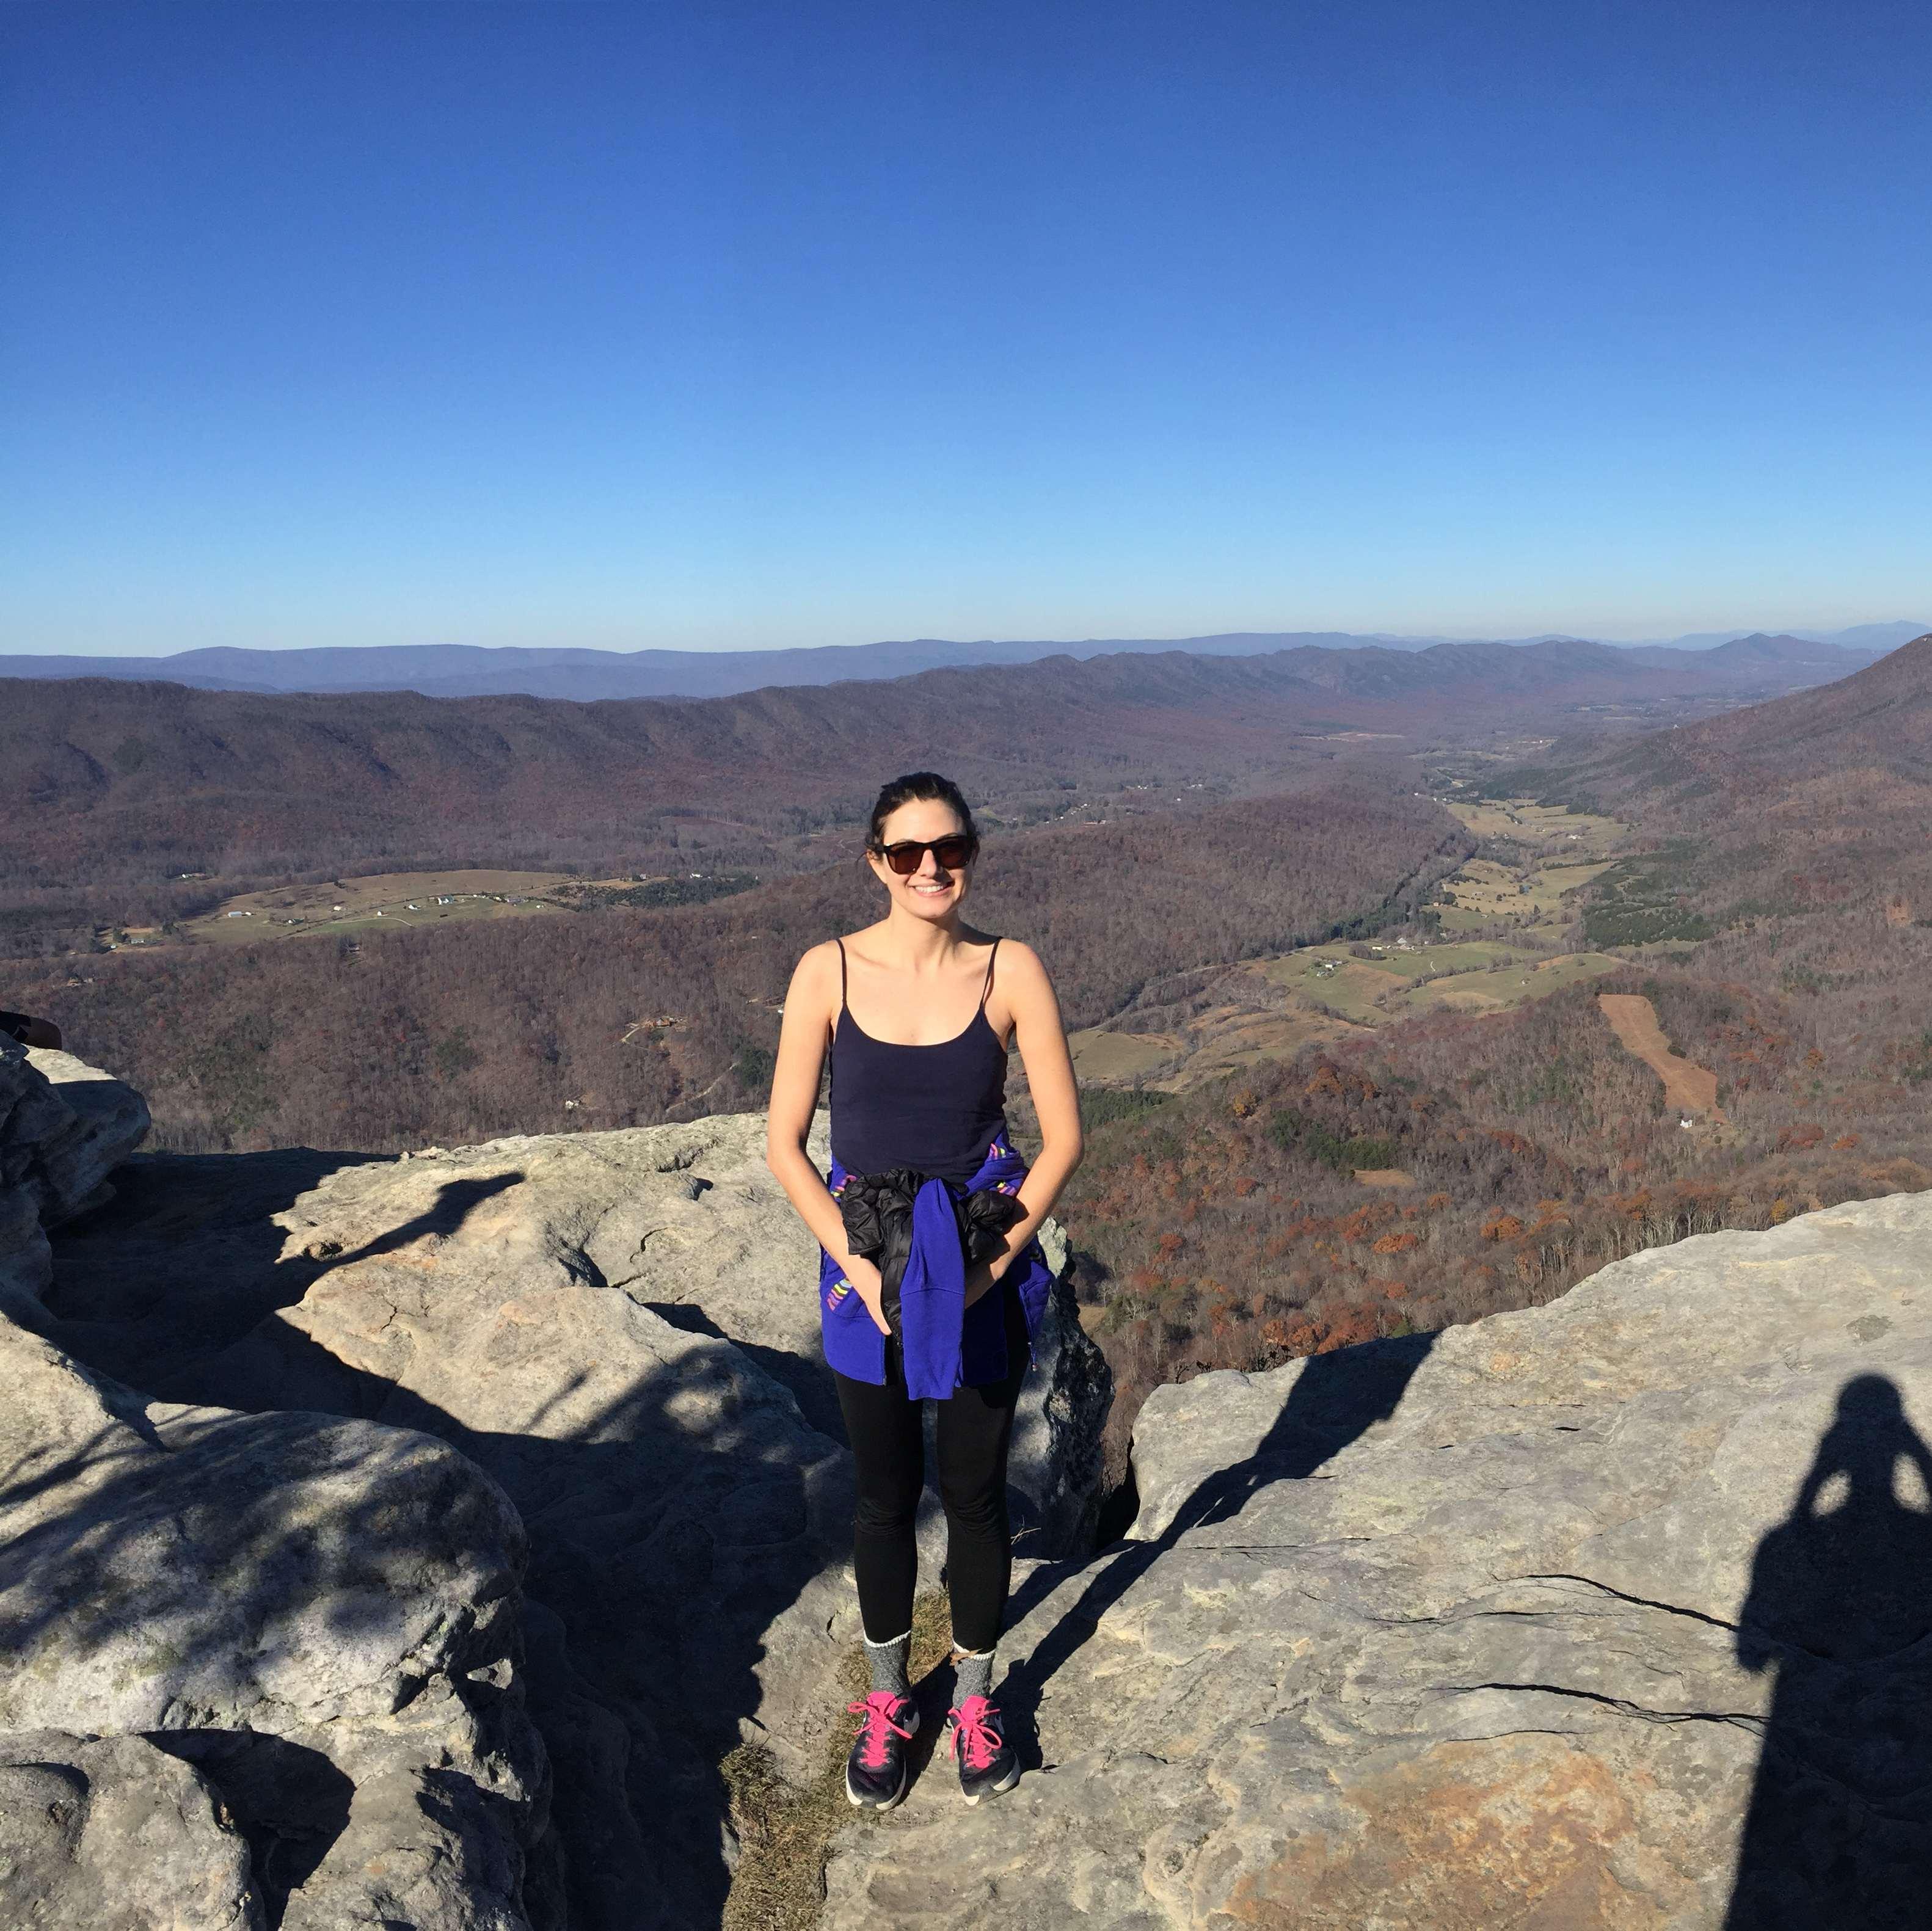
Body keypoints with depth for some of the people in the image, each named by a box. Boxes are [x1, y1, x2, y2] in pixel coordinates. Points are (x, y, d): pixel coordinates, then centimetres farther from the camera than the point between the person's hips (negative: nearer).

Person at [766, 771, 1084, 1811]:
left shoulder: (1010, 971, -9)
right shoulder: (829, 972, -9)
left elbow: (1063, 1137, -5)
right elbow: (783, 1144, -6)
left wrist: (998, 1259, -12)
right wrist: (856, 1264, -12)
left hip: (985, 1270, 0)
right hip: (866, 1266, 0)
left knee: (975, 1492, 13)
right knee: (885, 1494, 15)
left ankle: (975, 1703, 37)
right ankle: (886, 1701, 39)